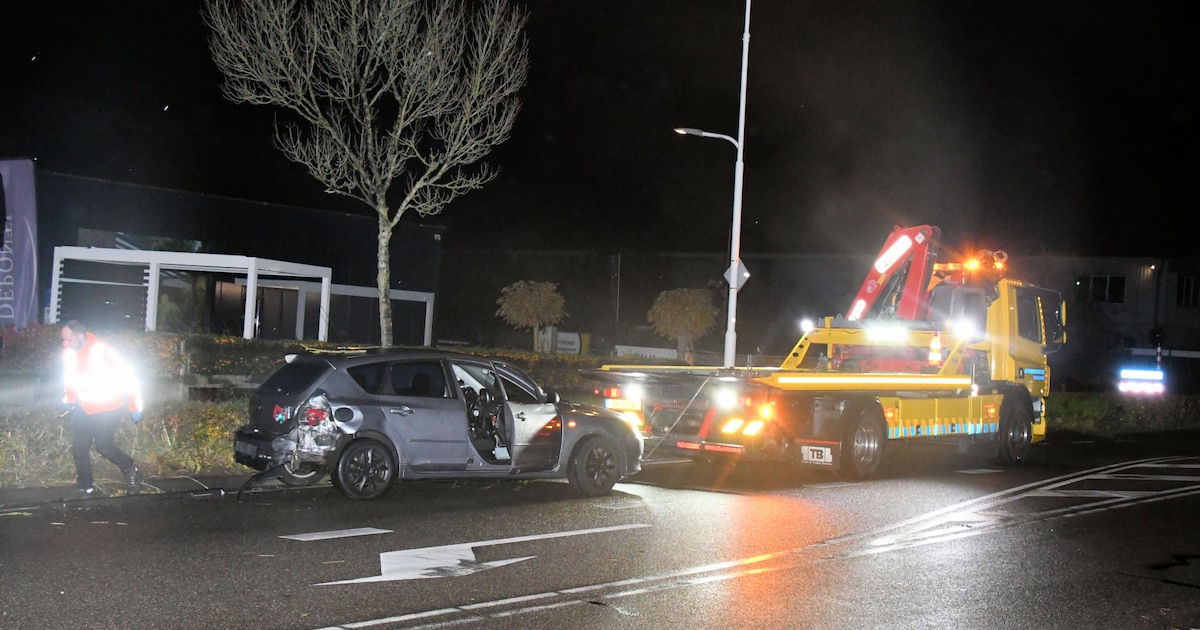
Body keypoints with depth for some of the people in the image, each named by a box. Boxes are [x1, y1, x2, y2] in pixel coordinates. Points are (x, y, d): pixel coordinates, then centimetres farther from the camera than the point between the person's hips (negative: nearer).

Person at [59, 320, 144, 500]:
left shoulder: (103, 351, -24)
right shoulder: (69, 352, -7)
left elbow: (128, 376, -17)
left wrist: (135, 407, -15)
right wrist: (69, 398, 9)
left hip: (108, 408, -6)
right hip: (84, 407, 6)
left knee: (103, 445, -7)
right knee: (79, 448, 3)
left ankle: (131, 471, 17)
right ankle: (85, 488, 15)